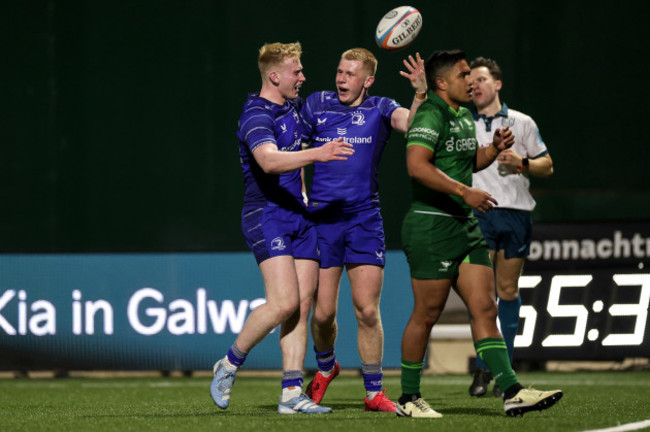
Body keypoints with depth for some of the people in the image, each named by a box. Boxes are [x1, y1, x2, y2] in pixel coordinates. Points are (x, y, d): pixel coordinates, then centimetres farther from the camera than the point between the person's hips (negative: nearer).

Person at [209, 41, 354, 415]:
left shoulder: (295, 106, 13)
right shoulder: (256, 116, -15)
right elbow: (269, 160, -35)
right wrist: (317, 154, -45)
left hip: (298, 215, 8)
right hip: (267, 215, -8)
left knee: (302, 306, 0)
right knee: (284, 303, -18)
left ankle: (292, 393, -1)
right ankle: (230, 364, 1)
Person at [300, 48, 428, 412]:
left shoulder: (380, 109, 4)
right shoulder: (316, 105, 5)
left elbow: (409, 123, -16)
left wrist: (421, 95, -34)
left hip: (365, 218, -1)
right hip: (321, 218, 1)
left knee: (368, 311, -6)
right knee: (323, 312, 1)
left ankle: (375, 393, 4)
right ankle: (326, 368, 31)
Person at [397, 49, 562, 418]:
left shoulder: (466, 116, 17)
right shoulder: (431, 115, -13)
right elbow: (417, 166, -27)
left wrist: (495, 148, 12)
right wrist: (465, 191, -27)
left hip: (466, 226, 9)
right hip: (432, 226, -9)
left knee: (486, 308, 1)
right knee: (426, 315, -1)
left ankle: (512, 392, -4)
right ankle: (409, 399, 10)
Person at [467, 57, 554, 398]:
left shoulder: (522, 123, 10)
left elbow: (547, 166, 13)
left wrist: (523, 162, -7)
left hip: (516, 213, 1)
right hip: (478, 213, -1)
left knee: (508, 291, 3)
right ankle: (483, 368, -5)